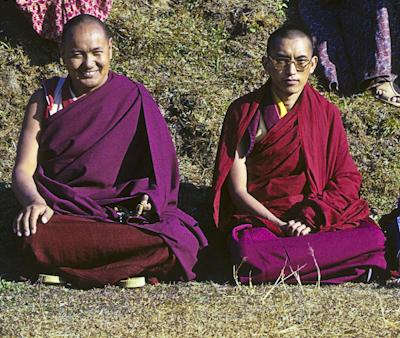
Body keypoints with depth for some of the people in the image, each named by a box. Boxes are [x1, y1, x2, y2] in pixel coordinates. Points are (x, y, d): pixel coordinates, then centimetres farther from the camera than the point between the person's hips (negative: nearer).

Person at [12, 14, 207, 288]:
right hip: (61, 212, 1)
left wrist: (151, 197, -17)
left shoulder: (134, 99, 8)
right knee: (36, 241, -37)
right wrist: (34, 202, -18)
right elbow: (23, 170, 5)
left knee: (182, 243, -32)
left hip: (126, 212, 0)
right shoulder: (47, 99, 11)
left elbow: (162, 167, 6)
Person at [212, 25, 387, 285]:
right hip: (259, 217, -1)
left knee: (373, 239, -27)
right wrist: (281, 226, -17)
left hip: (320, 217, 2)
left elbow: (347, 178, 4)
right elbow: (237, 190, -2)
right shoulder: (243, 112, 2)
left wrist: (311, 219, -14)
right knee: (249, 254, -37)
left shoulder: (327, 114, 9)